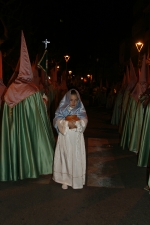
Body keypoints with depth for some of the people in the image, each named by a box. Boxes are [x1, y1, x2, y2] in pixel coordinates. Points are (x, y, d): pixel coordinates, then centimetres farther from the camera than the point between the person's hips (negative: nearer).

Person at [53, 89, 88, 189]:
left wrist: (75, 123, -22)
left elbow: (84, 122, -7)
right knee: (65, 158, 7)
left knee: (76, 158, 4)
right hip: (65, 137, 0)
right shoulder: (62, 109, -1)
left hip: (77, 138, 0)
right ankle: (65, 180, 19)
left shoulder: (81, 110, 1)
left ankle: (77, 180, 19)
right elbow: (58, 121, -10)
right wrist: (68, 124, -22)